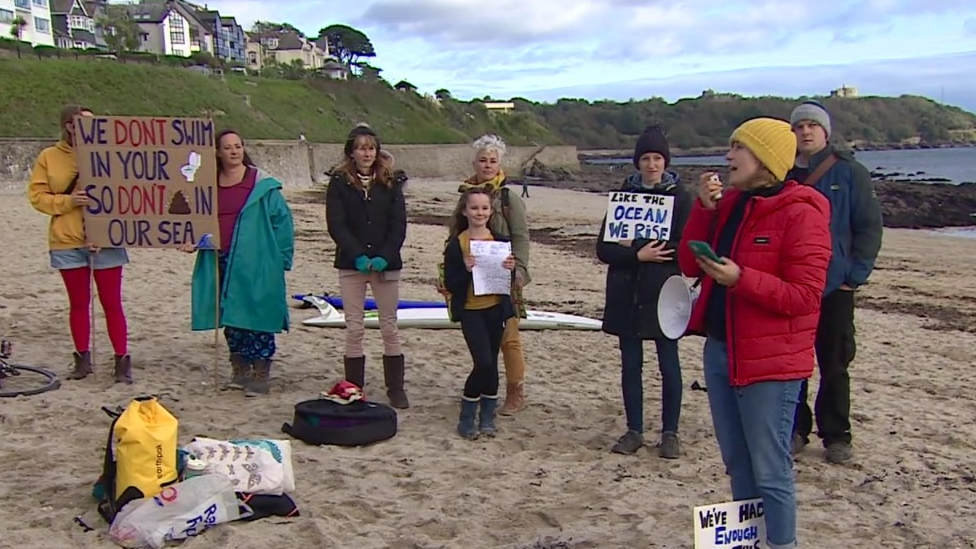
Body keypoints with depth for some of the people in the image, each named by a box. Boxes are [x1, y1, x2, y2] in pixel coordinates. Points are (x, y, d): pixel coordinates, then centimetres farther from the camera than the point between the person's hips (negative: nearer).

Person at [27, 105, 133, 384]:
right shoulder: (49, 157, 2)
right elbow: (37, 196, 1)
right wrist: (68, 201, -16)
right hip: (68, 243, 1)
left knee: (111, 302, 3)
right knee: (78, 303, 11)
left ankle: (122, 360, 9)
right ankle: (82, 358, 22)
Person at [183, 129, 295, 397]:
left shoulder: (263, 184, -4)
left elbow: (282, 220, -2)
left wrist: (281, 259, -6)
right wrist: (193, 241, -2)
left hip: (255, 266, -5)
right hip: (220, 263, 5)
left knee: (256, 318, -3)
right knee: (230, 318, 11)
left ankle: (260, 375, 7)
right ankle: (240, 370, 24)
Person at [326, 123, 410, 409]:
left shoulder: (391, 182, 4)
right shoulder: (339, 183, 1)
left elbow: (399, 224, -1)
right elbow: (336, 224, -6)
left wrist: (385, 257, -14)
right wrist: (358, 256, -18)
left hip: (386, 264, 1)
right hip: (351, 264, -1)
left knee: (389, 328, 4)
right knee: (354, 329, 2)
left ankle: (396, 388, 13)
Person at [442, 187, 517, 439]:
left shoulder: (500, 241, 3)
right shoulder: (457, 244, -6)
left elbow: (509, 282, 9)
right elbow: (450, 285, -7)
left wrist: (511, 269, -12)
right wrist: (466, 270, -24)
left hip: (495, 308, 3)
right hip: (470, 311, -3)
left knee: (491, 364, 10)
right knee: (484, 363, -12)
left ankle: (487, 417, 24)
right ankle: (467, 418, 6)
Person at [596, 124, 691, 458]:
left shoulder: (679, 198, 0)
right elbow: (603, 249, 1)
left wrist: (640, 247, -12)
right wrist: (638, 255, -15)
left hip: (664, 294, -2)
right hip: (626, 295, 3)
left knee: (669, 364, 3)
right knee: (630, 365, 8)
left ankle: (670, 433, 14)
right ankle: (634, 431, 18)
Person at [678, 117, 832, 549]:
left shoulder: (801, 213, -14)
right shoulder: (731, 204, 9)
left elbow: (804, 296, -17)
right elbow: (690, 266, 8)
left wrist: (740, 278, -25)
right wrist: (704, 209, -3)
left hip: (770, 360, -8)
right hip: (719, 351, 8)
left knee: (770, 471, 0)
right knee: (737, 464, 19)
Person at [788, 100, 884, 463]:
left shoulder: (850, 172, -2)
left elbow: (870, 227, -2)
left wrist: (856, 275, -8)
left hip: (834, 286, -2)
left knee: (834, 365, 5)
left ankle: (836, 436, 17)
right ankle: (795, 430, 20)